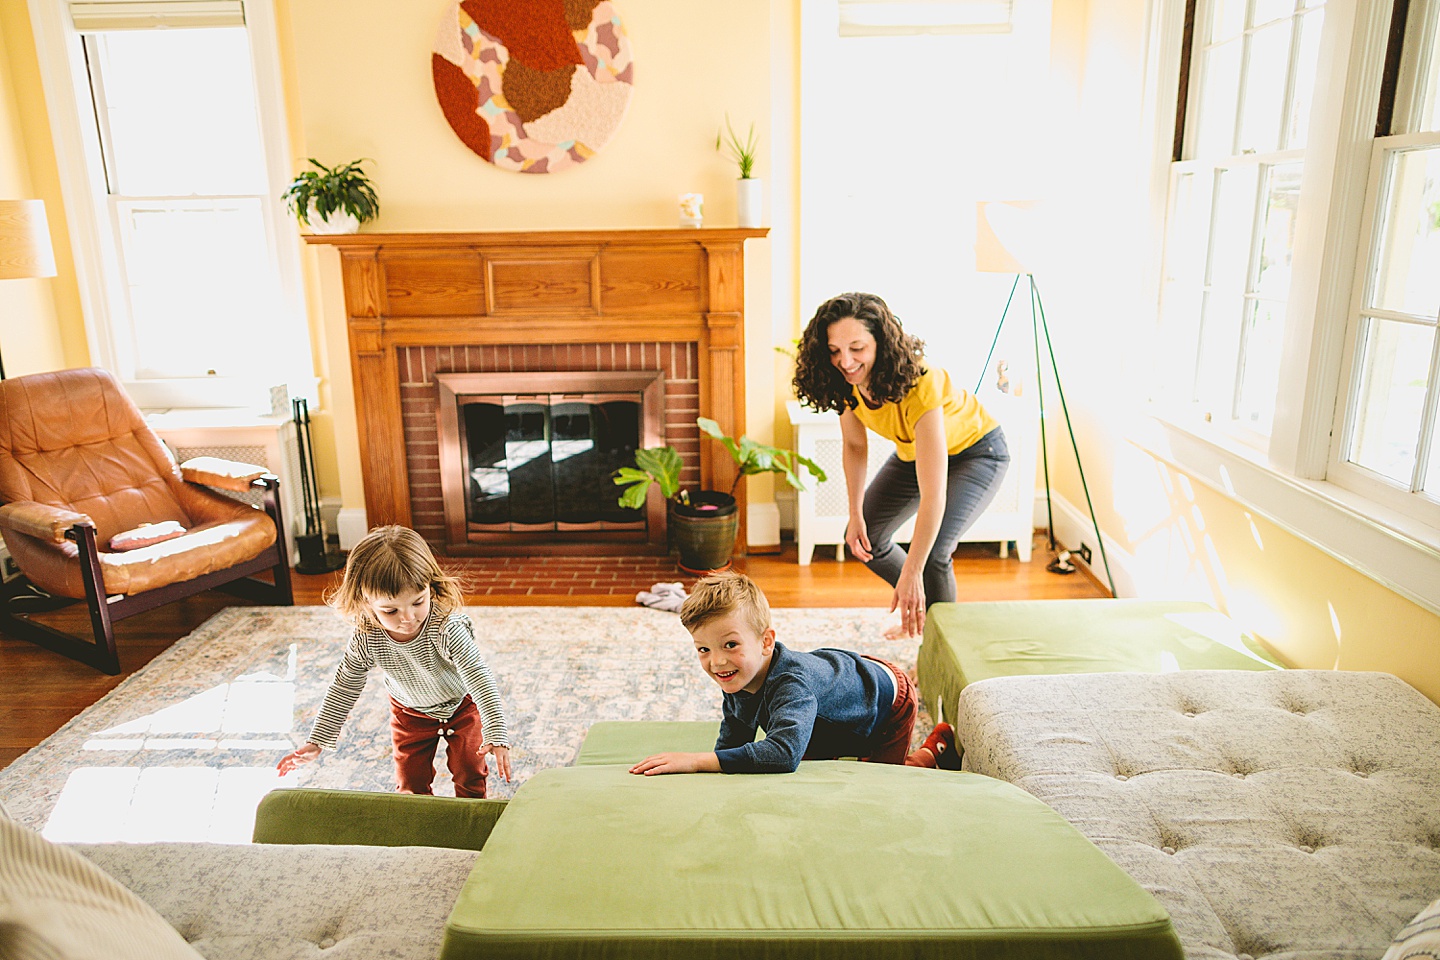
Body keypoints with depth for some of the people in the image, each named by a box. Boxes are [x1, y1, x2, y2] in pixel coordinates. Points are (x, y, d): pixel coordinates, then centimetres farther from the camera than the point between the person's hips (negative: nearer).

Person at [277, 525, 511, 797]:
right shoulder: (366, 640, -28)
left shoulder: (447, 629, -40)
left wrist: (497, 736, -44)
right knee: (411, 784, 7)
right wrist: (316, 741, -10)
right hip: (410, 713, 3)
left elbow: (479, 678, -38)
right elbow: (344, 687, -13)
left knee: (469, 774, 6)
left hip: (462, 706, -2)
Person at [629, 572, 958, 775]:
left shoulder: (792, 683, -47)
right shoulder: (737, 681, -23)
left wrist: (695, 761, -65)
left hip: (889, 700, -7)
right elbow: (731, 743, -9)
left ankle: (936, 747, 28)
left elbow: (784, 752, -64)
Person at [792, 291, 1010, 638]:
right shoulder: (845, 383, -21)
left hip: (976, 451, -7)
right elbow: (855, 445, -2)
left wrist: (911, 573, -39)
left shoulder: (919, 386, -41)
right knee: (864, 539, 5)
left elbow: (933, 496, -41)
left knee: (931, 552, -24)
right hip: (912, 451, 7)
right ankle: (920, 610, 31)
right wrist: (856, 515, -7)